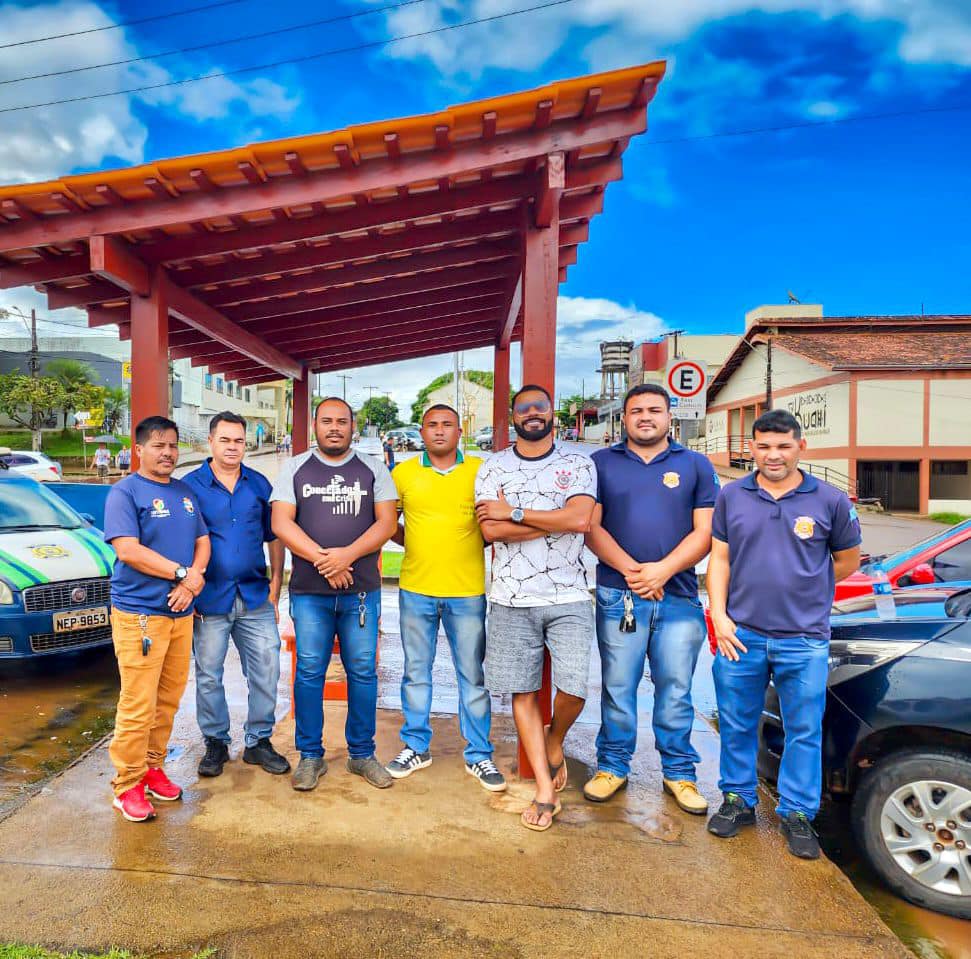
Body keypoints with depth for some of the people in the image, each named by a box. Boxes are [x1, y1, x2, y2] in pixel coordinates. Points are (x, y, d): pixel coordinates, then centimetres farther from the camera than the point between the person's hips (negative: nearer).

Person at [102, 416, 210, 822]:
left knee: (169, 700, 13)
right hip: (139, 614, -6)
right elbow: (127, 550, -16)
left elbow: (203, 541, 13)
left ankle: (152, 767, 28)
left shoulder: (185, 492, 14)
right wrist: (182, 572, -14)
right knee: (138, 705, -3)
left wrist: (192, 580, -6)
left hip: (180, 613, 6)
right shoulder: (124, 492, -5)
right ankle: (127, 784, 12)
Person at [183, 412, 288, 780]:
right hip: (209, 600, -2)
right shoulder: (190, 486, -2)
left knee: (266, 671, 5)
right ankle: (216, 743, 28)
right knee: (208, 676, 9)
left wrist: (274, 589, 5)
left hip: (255, 598, 2)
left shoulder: (260, 484, 7)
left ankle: (258, 741, 22)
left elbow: (274, 538, 10)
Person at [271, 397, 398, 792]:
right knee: (309, 671, 4)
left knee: (363, 671, 5)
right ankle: (311, 756, 19)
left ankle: (362, 754, 19)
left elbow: (387, 522, 0)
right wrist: (322, 559, -13)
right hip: (309, 591, 0)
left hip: (362, 591, 0)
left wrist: (348, 554, -15)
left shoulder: (373, 469, 8)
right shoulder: (294, 468, 8)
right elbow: (281, 523, -1)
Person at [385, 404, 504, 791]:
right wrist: (409, 541, 1)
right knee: (415, 672, 13)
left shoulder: (479, 470, 0)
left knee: (472, 675, 7)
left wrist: (474, 543, -4)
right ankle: (416, 747, 30)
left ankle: (478, 755, 22)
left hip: (467, 590, -1)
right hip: (416, 589, 1)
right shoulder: (403, 472, 4)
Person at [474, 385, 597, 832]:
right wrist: (557, 520, -8)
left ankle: (554, 742, 27)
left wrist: (515, 513, -10)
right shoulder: (493, 467, 6)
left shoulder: (578, 465, 5)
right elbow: (491, 529, -8)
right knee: (523, 691, 5)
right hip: (512, 599, 1)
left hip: (568, 597, -1)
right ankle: (545, 789, 19)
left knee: (573, 687, -7)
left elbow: (581, 519, -13)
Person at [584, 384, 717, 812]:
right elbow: (591, 527, 0)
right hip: (618, 596, 0)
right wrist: (631, 570, -12)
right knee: (617, 688, 9)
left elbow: (705, 532, 1)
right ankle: (612, 767, 24)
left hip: (679, 596, 1)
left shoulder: (696, 465, 8)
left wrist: (663, 569, -13)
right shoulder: (601, 463, 6)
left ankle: (679, 773, 25)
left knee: (676, 690, 9)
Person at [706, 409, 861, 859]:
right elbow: (720, 559, 4)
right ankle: (738, 800, 32)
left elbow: (847, 560, 10)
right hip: (741, 635, 1)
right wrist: (719, 615, -4)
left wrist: (804, 591, 7)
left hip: (805, 640, -1)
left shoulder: (830, 500, -2)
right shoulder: (732, 496, 2)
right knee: (736, 725, 13)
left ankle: (797, 813, 29)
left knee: (804, 730, 10)